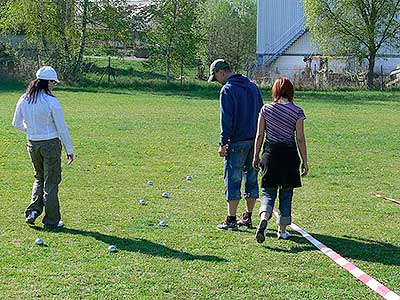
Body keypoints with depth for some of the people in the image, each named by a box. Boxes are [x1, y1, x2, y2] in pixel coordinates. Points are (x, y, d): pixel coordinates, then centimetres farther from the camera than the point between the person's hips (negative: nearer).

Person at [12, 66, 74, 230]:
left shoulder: (24, 100, -1)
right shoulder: (51, 102, -18)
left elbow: (17, 123, 11)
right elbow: (62, 129, -12)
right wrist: (69, 150, -3)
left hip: (32, 144, 5)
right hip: (51, 144, -5)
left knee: (39, 177, 24)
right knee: (51, 182, 6)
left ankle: (33, 210, 9)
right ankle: (51, 221, 14)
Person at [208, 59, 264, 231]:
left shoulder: (227, 90, -10)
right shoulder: (252, 86, 13)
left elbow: (227, 119, -15)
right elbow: (261, 112, 16)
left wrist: (223, 143, -12)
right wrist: (258, 136, 18)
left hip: (237, 142, -7)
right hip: (254, 140, 7)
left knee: (233, 180, -3)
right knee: (251, 179, 12)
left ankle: (231, 220, -2)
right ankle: (248, 218, 19)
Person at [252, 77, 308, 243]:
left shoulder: (266, 109, 1)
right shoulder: (297, 112, -4)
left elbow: (259, 135, 2)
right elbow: (300, 139, -5)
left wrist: (256, 156, 11)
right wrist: (305, 162, 2)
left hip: (270, 153, 1)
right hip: (289, 154, -1)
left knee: (268, 191, 5)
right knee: (286, 193, 11)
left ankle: (264, 218, -22)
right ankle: (282, 230, 16)